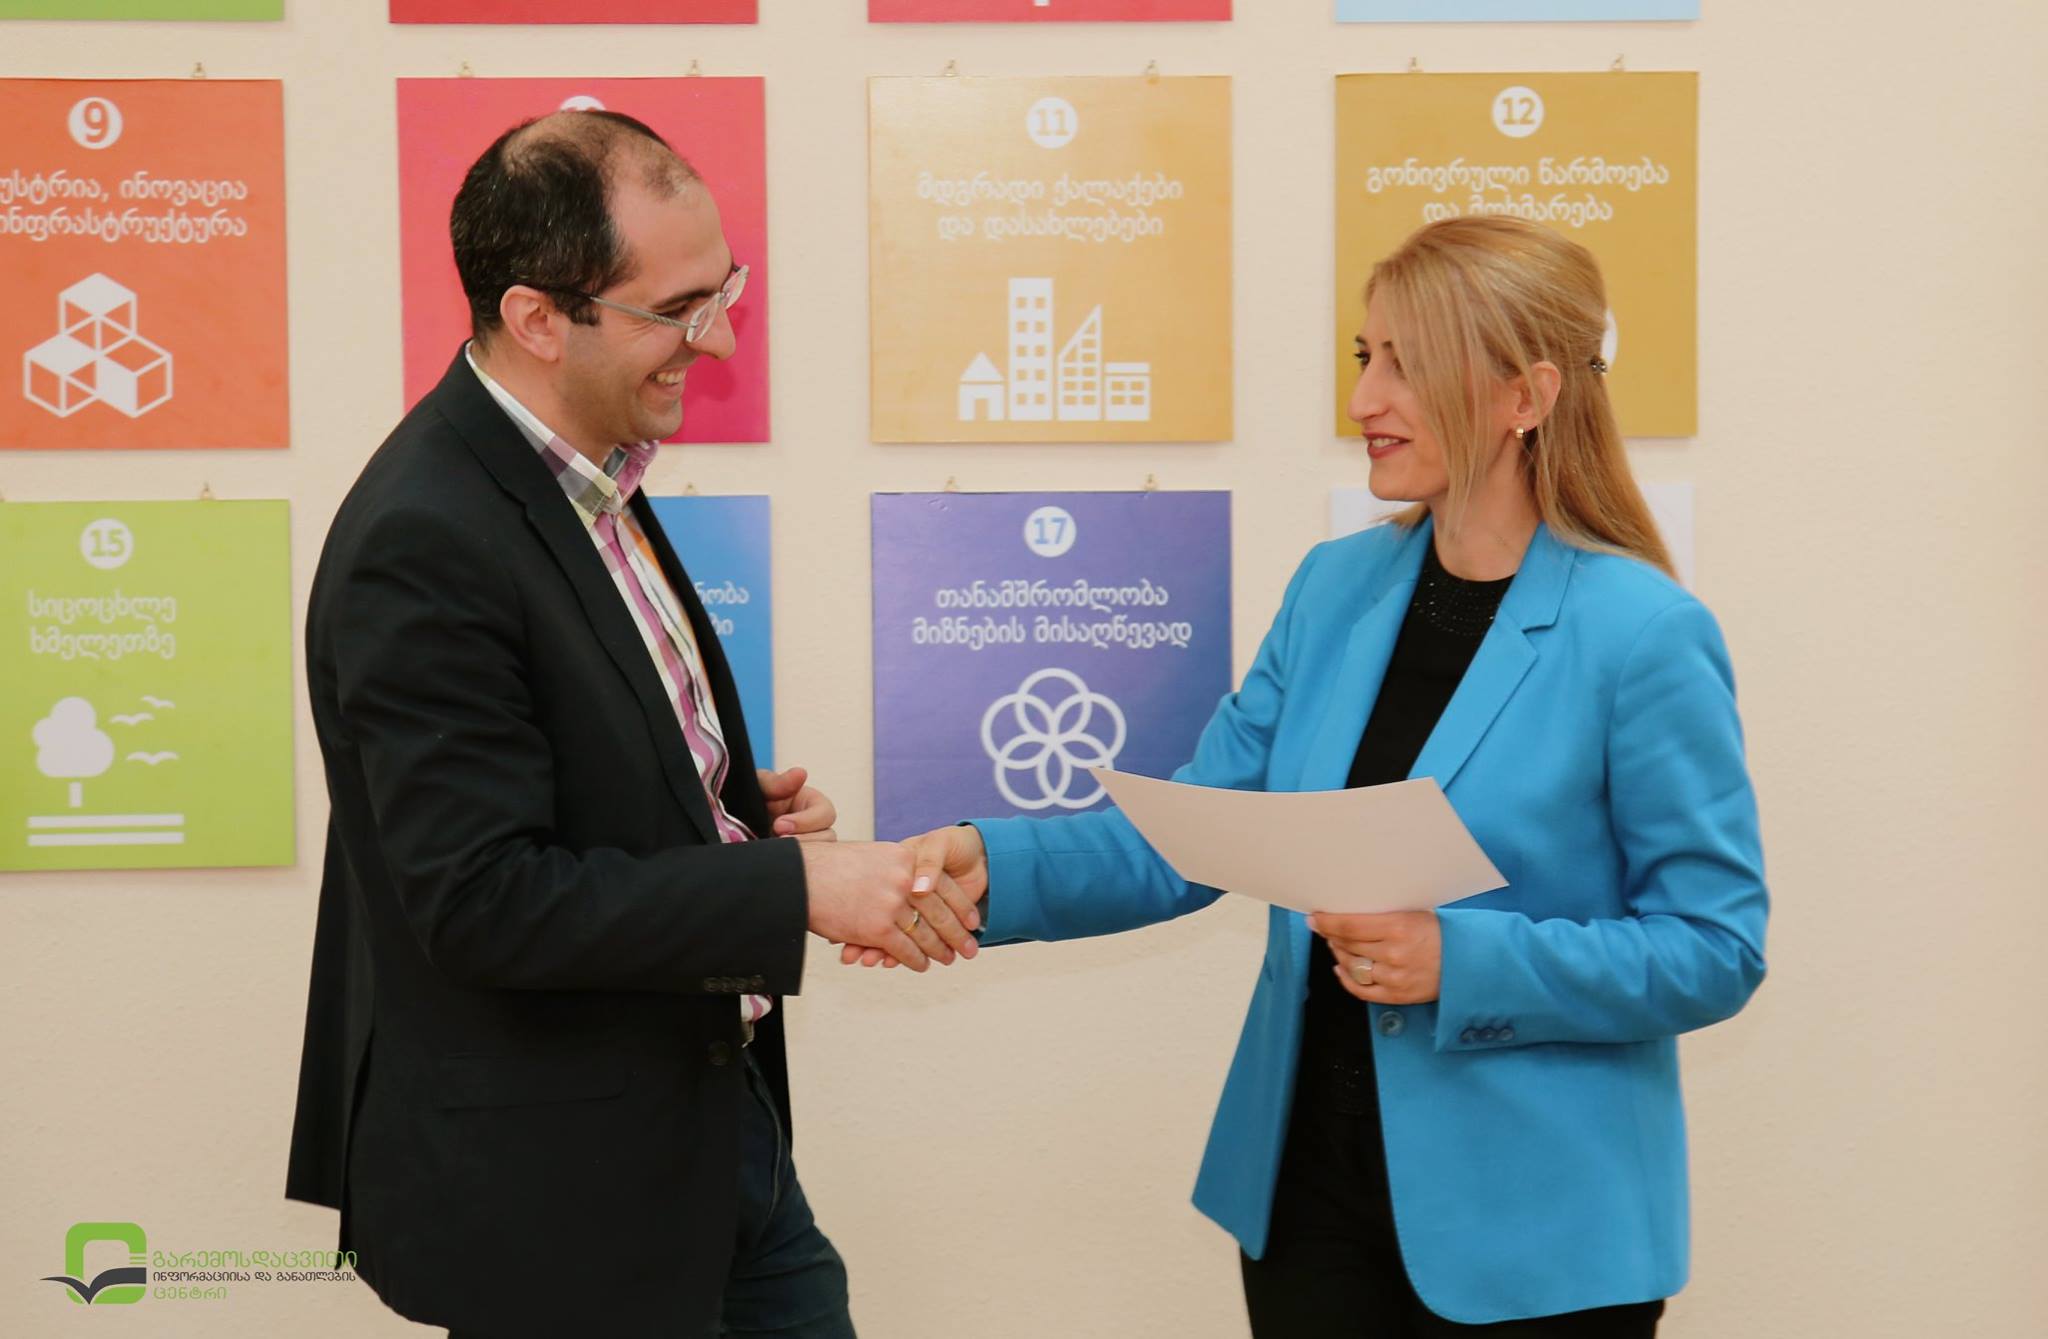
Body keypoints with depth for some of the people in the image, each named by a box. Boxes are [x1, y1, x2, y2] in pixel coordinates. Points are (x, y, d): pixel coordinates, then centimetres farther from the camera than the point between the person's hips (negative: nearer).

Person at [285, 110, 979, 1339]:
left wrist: (739, 802, 0)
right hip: (556, 1183, -9)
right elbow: (486, 896, -25)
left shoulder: (589, 478, 5)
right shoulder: (425, 544, -23)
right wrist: (795, 888, -24)